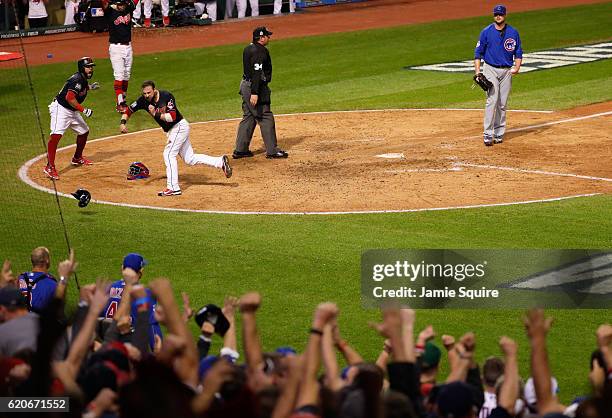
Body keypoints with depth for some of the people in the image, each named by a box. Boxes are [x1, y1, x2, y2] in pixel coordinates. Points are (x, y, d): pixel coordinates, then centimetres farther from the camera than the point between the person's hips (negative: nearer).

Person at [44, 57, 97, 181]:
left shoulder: (83, 78, 9)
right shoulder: (77, 79, -22)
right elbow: (69, 98, -31)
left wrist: (89, 87, 16)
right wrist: (84, 110, -28)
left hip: (72, 111, 11)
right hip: (61, 109, -11)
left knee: (84, 131, 22)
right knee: (56, 135, -23)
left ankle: (77, 159, 41)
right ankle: (50, 167, -30)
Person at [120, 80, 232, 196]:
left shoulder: (166, 96, -22)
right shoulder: (144, 100, -5)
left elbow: (172, 117, -29)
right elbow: (128, 111, 1)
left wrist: (156, 114, -32)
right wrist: (123, 122, -15)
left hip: (180, 126, -8)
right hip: (171, 130, 8)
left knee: (169, 154, -16)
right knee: (190, 158, 10)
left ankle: (173, 188, -16)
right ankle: (220, 162, 15)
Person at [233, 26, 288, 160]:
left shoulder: (248, 49, 12)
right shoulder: (260, 51, -18)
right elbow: (256, 73, -26)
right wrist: (254, 93, -30)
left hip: (245, 85, 10)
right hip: (255, 87, -10)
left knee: (248, 117, 15)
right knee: (266, 118, -3)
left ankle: (240, 149, 16)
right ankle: (272, 150, 0)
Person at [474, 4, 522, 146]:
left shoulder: (513, 32, 4)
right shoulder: (486, 32, -1)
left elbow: (518, 53, 9)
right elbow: (478, 53, 1)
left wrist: (517, 67, -8)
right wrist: (477, 71, -9)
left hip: (507, 71, 3)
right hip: (490, 69, -3)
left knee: (502, 104, 5)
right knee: (492, 100, -15)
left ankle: (499, 134, 13)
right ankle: (488, 134, -16)